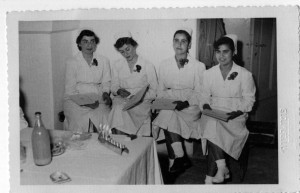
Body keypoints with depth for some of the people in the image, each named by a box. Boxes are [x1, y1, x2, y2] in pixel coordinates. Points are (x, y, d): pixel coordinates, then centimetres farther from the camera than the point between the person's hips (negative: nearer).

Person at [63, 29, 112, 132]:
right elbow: (70, 90, -1)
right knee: (80, 123, -27)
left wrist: (105, 93, -11)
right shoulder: (71, 62, 3)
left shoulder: (104, 61, 12)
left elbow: (106, 82, 12)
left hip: (98, 100, 2)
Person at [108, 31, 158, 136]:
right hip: (121, 101, 2)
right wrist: (119, 91, -9)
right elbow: (113, 87, 15)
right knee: (118, 108, -33)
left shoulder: (148, 66, 6)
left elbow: (154, 92, 2)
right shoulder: (116, 65, 16)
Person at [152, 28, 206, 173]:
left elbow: (199, 94, -2)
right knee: (168, 115, -29)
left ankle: (175, 160, -14)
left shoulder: (199, 66, 1)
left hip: (190, 107, -3)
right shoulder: (164, 65, 11)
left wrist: (186, 103, -19)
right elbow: (161, 90, 13)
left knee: (168, 116, -29)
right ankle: (180, 157, -15)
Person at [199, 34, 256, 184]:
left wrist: (235, 113, -16)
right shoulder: (209, 73, 10)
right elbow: (205, 96, 13)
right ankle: (222, 168, -26)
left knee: (213, 127, -31)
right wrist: (206, 106, -10)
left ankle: (210, 177, -25)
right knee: (213, 125, -33)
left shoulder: (245, 74, 2)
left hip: (236, 116, -2)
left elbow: (249, 100, 1)